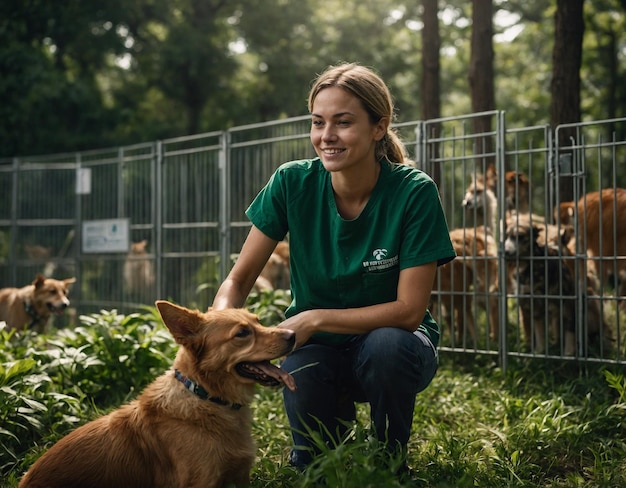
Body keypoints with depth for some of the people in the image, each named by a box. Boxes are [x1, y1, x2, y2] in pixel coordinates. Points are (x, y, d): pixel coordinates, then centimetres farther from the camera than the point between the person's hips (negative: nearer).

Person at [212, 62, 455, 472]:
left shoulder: (415, 192, -19)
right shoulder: (293, 183, -13)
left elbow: (409, 309, -20)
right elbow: (239, 279, -8)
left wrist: (315, 319, -27)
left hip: (390, 340, 0)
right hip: (317, 348, 0)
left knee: (387, 345, -35)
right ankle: (338, 412, 7)